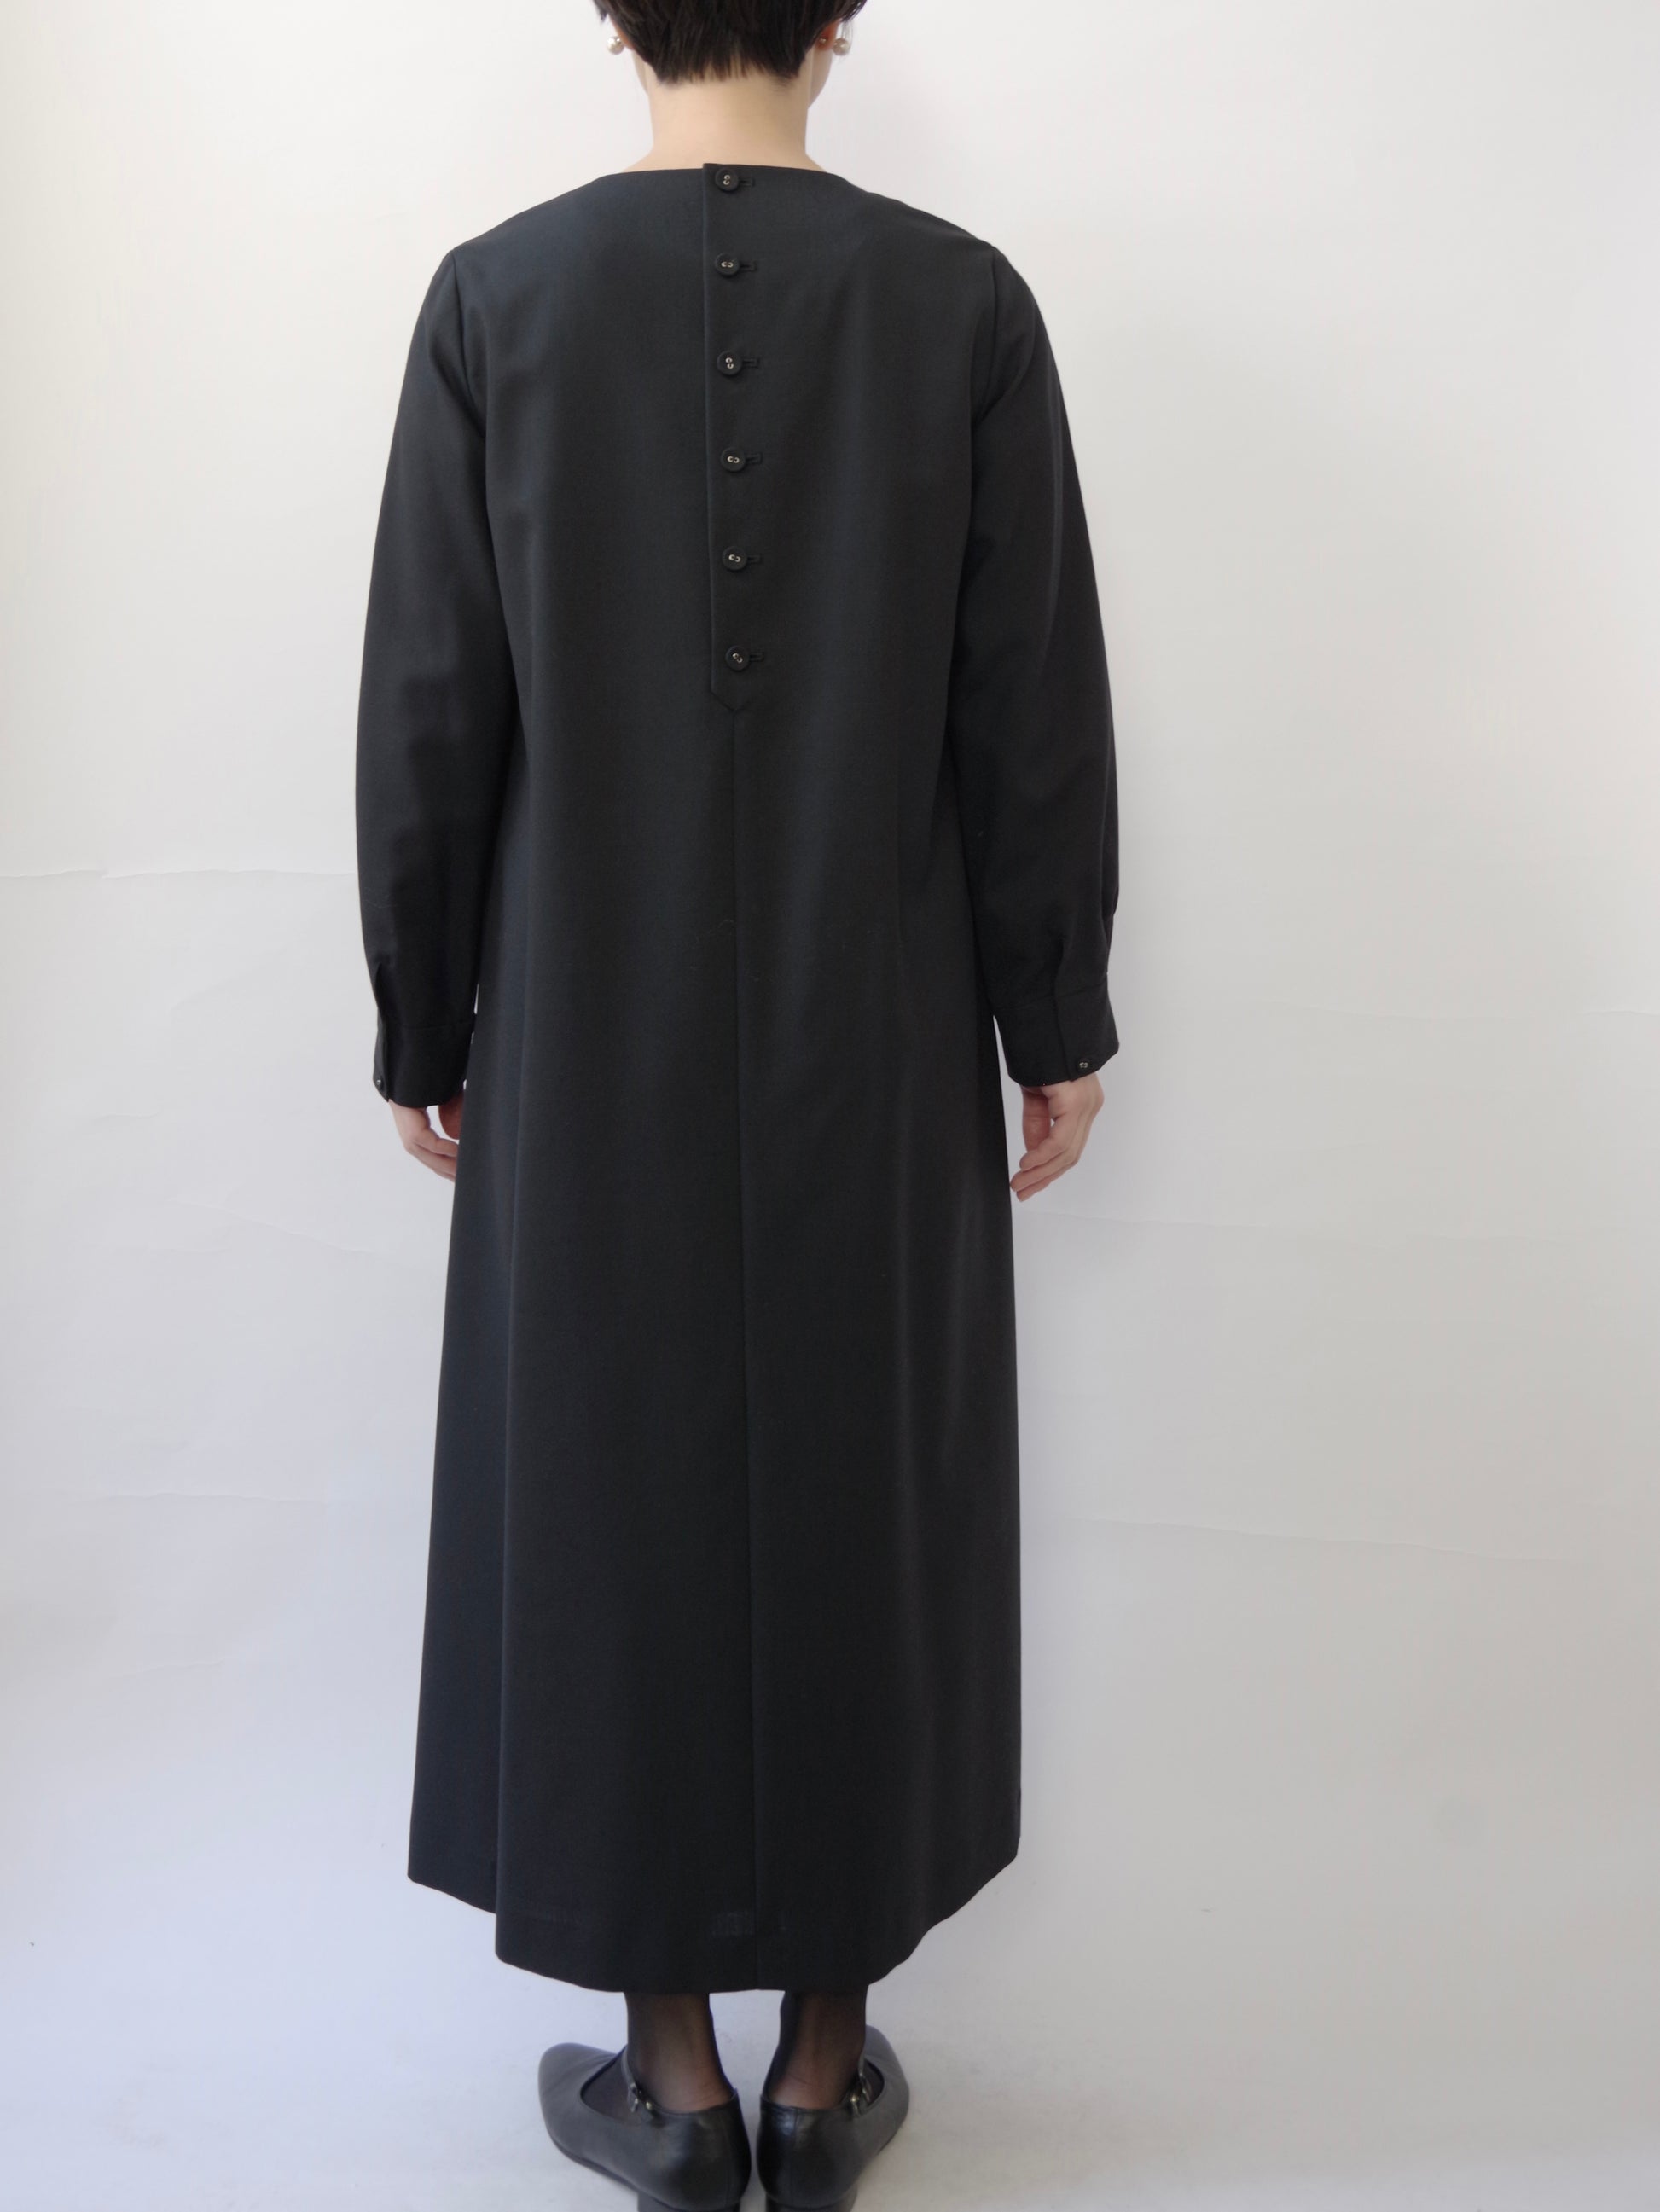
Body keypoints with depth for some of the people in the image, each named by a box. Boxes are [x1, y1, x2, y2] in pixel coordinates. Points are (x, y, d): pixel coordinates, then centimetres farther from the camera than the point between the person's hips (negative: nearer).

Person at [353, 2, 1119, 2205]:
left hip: (593, 1048, 0)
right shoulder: (962, 300, -6)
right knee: (862, 1495, 13)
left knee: (610, 1489, 12)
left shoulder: (494, 298, -6)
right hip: (879, 1048, 1)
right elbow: (1036, 712, -5)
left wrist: (422, 1030, 6)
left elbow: (429, 715, -5)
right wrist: (1057, 1024, 6)